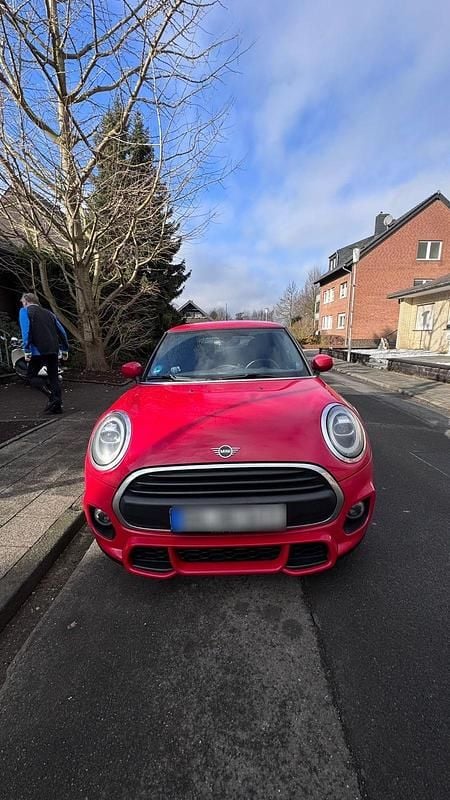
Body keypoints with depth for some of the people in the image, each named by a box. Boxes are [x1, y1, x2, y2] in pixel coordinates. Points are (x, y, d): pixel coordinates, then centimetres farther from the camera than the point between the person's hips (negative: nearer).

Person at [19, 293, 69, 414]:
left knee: (31, 375, 7)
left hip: (39, 350, -5)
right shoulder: (47, 312, 21)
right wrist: (65, 349, 20)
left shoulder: (24, 311, 6)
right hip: (53, 350, 5)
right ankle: (57, 406, 11)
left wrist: (27, 350, -11)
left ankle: (53, 398, -10)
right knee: (53, 377, 11)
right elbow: (61, 331, 17)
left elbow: (26, 331, -9)